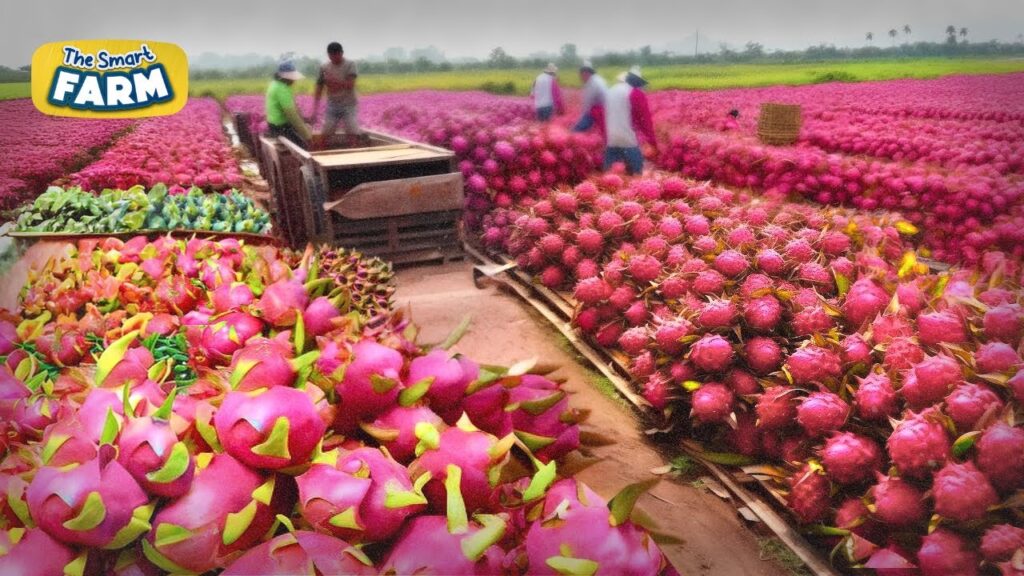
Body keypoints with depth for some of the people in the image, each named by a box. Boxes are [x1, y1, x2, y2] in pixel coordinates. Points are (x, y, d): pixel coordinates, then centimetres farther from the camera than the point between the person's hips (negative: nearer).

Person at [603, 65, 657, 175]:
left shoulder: (610, 91, 14)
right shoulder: (636, 94, -5)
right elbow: (645, 119, -4)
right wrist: (653, 142, 2)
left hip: (611, 141, 6)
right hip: (629, 141, -6)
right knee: (635, 174, 2)